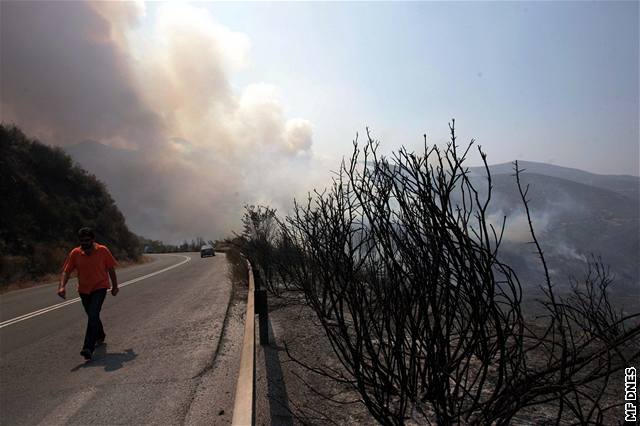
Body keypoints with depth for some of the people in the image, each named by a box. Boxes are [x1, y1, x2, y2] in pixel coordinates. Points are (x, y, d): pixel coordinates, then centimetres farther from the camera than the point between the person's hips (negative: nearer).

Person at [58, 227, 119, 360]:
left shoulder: (103, 251, -9)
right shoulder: (75, 253, -5)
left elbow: (111, 269, 0)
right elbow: (66, 271, -5)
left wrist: (114, 286, 5)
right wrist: (62, 286, -22)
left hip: (100, 288, -4)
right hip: (84, 290, 4)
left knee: (93, 315, -18)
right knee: (92, 316, 18)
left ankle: (88, 348, -21)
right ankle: (100, 336, 44)